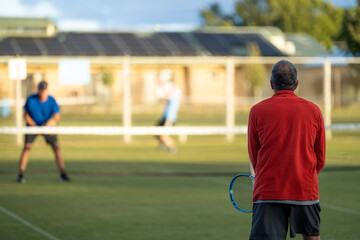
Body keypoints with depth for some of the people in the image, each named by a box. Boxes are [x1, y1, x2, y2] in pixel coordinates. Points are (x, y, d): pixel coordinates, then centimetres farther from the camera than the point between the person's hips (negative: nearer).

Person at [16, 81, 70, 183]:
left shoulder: (51, 100, -16)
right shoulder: (31, 99, -17)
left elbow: (56, 116, -12)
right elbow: (26, 115, -7)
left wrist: (50, 123, -33)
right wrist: (34, 125, -19)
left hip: (47, 127, 1)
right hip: (32, 126, -1)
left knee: (56, 147, -6)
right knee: (27, 147, -15)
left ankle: (63, 174, 4)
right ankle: (20, 175, -9)